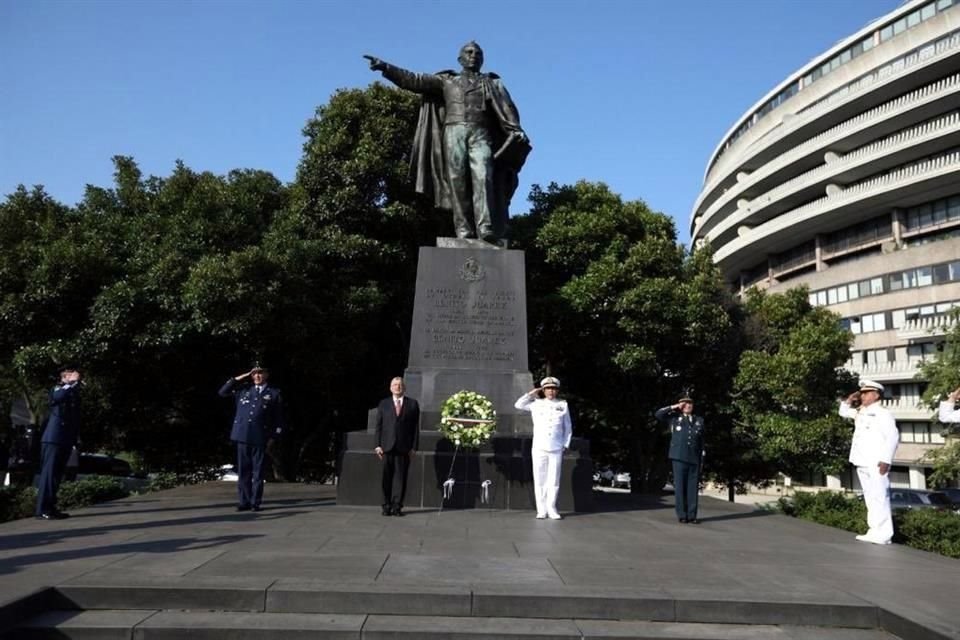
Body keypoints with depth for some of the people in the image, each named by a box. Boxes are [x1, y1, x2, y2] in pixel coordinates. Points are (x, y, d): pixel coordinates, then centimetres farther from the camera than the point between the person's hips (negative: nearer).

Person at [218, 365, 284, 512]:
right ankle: (244, 502, 12)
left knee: (257, 472, 1)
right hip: (242, 437, 3)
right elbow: (223, 392, 15)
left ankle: (255, 502, 8)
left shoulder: (274, 393, 6)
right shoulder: (243, 390, 14)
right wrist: (240, 378, 8)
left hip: (260, 439, -3)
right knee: (243, 472, 6)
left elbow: (278, 418, 6)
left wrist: (272, 438, 0)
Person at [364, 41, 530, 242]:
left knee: (483, 177, -21)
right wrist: (386, 67, 6)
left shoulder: (492, 83, 24)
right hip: (454, 132, 1)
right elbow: (413, 80, 17)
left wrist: (517, 131, -11)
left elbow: (508, 109, 8)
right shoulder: (447, 81, 24)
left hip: (481, 134, -1)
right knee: (457, 180, -12)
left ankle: (487, 229, -32)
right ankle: (464, 230, -16)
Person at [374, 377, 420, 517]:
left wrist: (414, 447, -2)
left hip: (404, 447, -1)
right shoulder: (383, 404, 13)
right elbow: (379, 425, 10)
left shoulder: (412, 404, 8)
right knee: (386, 477, 1)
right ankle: (387, 506, 10)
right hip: (387, 446, 1)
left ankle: (397, 506, 8)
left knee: (400, 477, 0)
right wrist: (378, 445, 0)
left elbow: (416, 427, 5)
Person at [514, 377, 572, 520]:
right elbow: (518, 405, 8)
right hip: (539, 449, 0)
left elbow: (568, 428, 11)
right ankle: (541, 510, 8)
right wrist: (531, 393, 4)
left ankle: (552, 509, 11)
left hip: (556, 450, 0)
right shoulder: (537, 404, 8)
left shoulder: (563, 405, 8)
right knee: (540, 480, 1)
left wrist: (565, 446, 6)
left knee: (554, 480, 2)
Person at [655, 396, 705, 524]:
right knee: (680, 487, -2)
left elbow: (701, 441, 14)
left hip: (694, 458, 2)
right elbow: (657, 414, -1)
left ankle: (692, 515, 7)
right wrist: (674, 407, 0)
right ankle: (682, 516, 3)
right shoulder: (674, 418, 10)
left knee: (693, 488, 1)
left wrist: (701, 457, 8)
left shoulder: (699, 420, 15)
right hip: (679, 458, -2)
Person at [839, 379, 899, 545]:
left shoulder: (883, 414, -7)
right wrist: (849, 400, 14)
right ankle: (875, 531, 16)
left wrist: (886, 460, -21)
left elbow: (893, 437, -15)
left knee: (879, 497, -8)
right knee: (870, 497, 11)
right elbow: (843, 412, 33)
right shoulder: (860, 412, 16)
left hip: (877, 463, -8)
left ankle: (883, 534, -6)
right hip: (862, 463, 9)